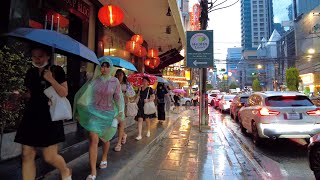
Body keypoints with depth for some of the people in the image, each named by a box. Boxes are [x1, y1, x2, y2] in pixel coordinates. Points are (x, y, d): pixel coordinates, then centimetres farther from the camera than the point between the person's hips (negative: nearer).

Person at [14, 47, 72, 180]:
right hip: (31, 116, 5)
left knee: (49, 157, -2)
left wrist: (51, 79, -18)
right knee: (27, 155, 5)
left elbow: (64, 93, -9)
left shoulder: (57, 70, -3)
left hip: (50, 117, -5)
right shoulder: (30, 73, 12)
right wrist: (26, 96, 5)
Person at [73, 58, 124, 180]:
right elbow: (85, 94, 2)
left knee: (105, 139, 17)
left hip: (108, 113, 1)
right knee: (93, 139, -10)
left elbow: (118, 98, 0)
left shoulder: (115, 81, -5)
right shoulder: (94, 80, -4)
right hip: (94, 112, -1)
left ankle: (104, 158, 47)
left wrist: (120, 114, 1)